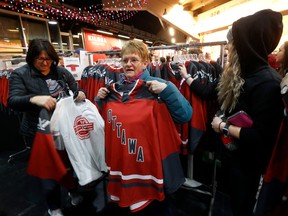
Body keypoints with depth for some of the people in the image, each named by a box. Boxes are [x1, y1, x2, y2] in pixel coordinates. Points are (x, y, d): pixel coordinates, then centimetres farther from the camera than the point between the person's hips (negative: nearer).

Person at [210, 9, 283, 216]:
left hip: (247, 162, -7)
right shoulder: (240, 73, 2)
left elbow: (260, 137, -28)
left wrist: (223, 127, -20)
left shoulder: (268, 82, -26)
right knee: (231, 199, 27)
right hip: (230, 152, 8)